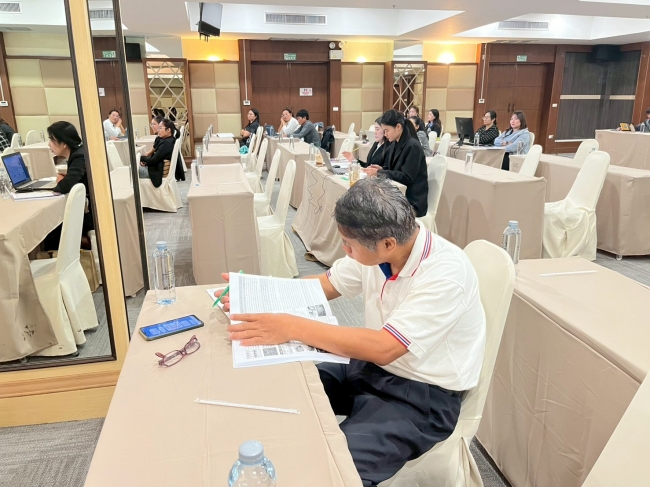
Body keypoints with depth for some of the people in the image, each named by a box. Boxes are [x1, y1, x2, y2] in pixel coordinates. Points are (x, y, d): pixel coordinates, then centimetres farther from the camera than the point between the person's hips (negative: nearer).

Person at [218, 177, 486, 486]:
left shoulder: (445, 274, -28)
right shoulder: (376, 249, -8)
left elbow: (383, 348, -33)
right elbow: (326, 284, 6)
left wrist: (292, 327, -31)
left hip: (423, 395, -6)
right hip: (372, 367, 7)